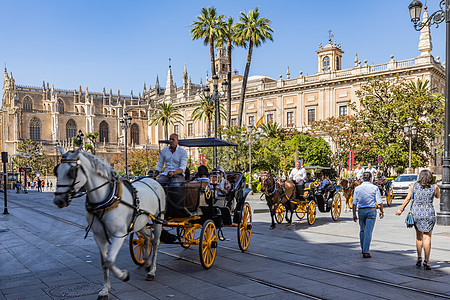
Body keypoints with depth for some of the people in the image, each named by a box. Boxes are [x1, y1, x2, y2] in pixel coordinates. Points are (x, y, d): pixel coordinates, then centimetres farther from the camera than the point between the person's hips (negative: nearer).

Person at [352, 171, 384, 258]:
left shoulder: (357, 188, 2)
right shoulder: (374, 188, -4)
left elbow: (354, 203, 1)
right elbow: (379, 201, -5)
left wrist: (354, 214, 6)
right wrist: (381, 211, 7)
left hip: (361, 211, 2)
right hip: (371, 210, -2)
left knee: (362, 230, 18)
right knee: (368, 231, -1)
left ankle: (363, 249, 30)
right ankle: (365, 252, -1)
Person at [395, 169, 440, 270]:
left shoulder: (413, 186, 1)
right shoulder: (434, 187, -1)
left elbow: (407, 199, 2)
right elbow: (438, 196, 18)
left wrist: (401, 210, 12)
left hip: (416, 213, 2)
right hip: (429, 214, -2)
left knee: (419, 236, 17)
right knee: (427, 237, 1)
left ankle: (419, 258, 20)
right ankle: (426, 261, -3)